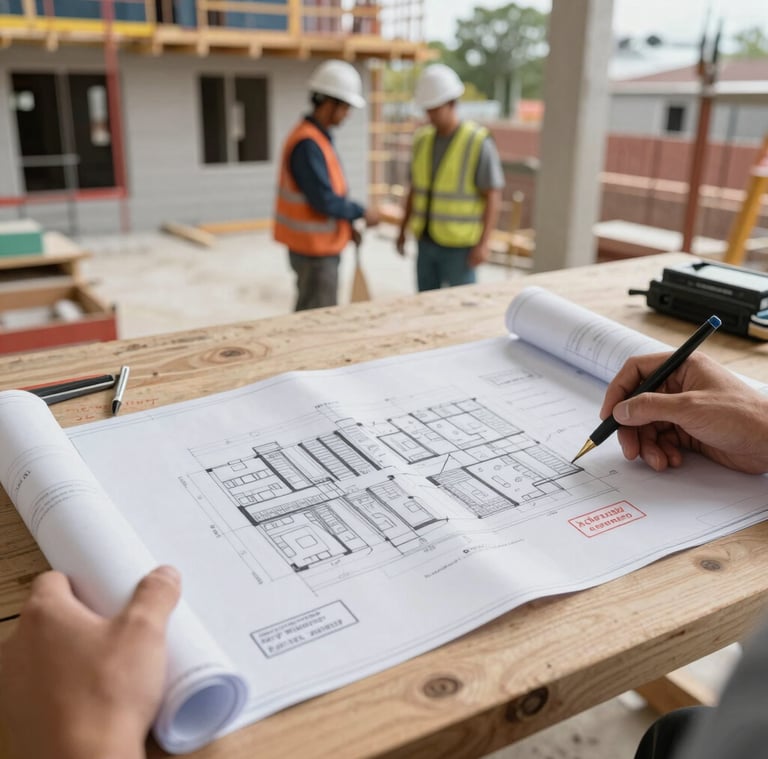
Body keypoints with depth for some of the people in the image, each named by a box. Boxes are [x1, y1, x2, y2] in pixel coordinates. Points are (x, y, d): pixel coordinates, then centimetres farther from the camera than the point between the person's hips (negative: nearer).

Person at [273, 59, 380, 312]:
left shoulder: (315, 137, 11)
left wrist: (346, 225, 11)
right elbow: (324, 200, -24)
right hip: (314, 249, -10)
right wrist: (362, 213, -11)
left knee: (309, 315, 18)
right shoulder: (308, 144, -21)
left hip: (318, 246, 10)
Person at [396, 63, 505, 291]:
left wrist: (483, 243, -18)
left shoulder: (479, 142, -12)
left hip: (459, 246, -6)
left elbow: (493, 197, -12)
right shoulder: (423, 139, 5)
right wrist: (403, 230, 11)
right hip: (426, 242, 6)